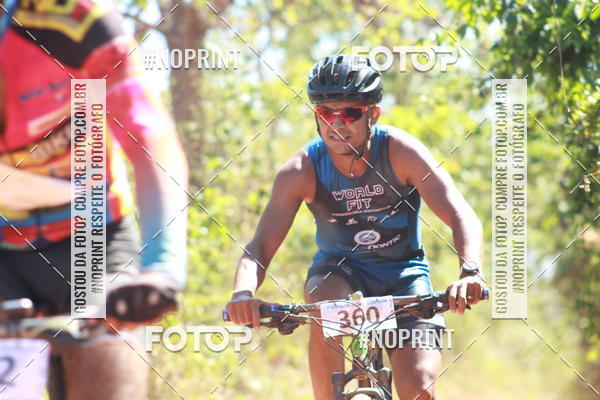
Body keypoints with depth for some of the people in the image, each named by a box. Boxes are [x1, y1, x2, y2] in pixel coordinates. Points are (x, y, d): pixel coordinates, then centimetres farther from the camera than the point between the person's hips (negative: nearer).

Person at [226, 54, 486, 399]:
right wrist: (243, 293, -46)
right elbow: (260, 247, -24)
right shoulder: (302, 170, -19)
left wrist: (470, 273, -51)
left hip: (404, 277, 0)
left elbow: (462, 217, -30)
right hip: (340, 270, 0)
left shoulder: (401, 151, -22)